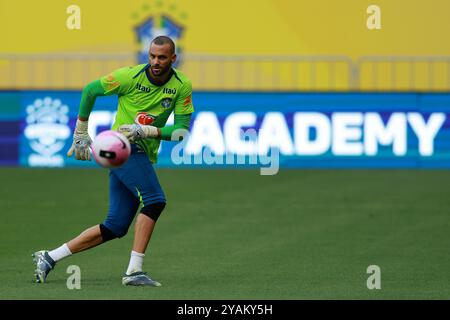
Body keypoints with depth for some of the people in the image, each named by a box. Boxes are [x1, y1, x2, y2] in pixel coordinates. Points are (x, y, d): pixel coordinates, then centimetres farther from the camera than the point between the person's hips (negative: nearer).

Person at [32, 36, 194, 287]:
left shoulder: (182, 86, 1)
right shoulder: (131, 76, -9)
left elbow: (182, 129, -3)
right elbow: (90, 91, 4)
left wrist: (148, 131, -18)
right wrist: (81, 134, 8)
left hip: (144, 157, 6)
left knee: (115, 228, 4)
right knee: (155, 201, -25)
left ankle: (49, 258, 12)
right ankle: (134, 270, -25)